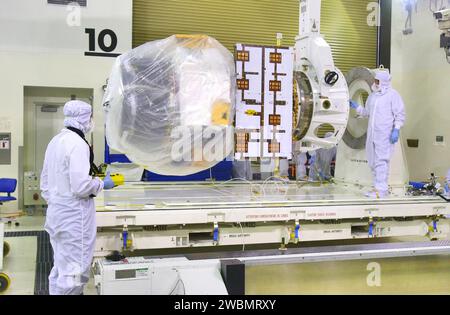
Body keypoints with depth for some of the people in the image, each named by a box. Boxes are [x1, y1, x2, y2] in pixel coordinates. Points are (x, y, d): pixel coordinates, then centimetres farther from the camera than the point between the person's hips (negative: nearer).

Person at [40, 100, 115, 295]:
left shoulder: (55, 141, 10)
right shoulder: (78, 144, -18)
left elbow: (45, 181, 16)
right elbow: (81, 186, -23)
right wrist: (102, 184, -7)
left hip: (56, 211, 9)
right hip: (74, 214, -9)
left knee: (60, 267, 19)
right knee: (74, 271, -2)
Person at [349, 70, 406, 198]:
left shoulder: (393, 95, -4)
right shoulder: (373, 96, 17)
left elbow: (400, 114, -7)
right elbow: (367, 112, 25)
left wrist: (396, 130, -15)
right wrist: (356, 107, 11)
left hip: (385, 135, -8)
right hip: (372, 134, 8)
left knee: (381, 161, -12)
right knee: (373, 161, 10)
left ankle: (381, 190, -12)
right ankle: (378, 187, 20)